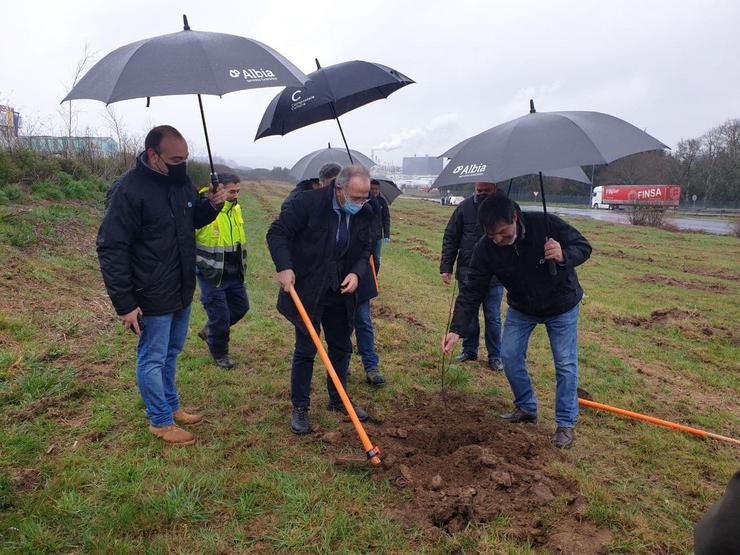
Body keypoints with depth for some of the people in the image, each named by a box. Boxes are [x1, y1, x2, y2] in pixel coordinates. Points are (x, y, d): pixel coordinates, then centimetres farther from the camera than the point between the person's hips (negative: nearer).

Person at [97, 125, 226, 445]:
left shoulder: (181, 180, 2)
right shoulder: (130, 189, -21)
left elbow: (192, 220, 19)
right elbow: (111, 249, -19)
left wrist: (211, 206, -5)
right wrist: (124, 304, -19)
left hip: (183, 291, 8)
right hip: (152, 298, -7)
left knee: (172, 353, 22)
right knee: (153, 359, 8)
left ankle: (171, 406, 40)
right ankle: (160, 421, 25)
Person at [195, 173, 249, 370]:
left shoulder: (235, 208, 6)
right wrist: (202, 264, -17)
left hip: (234, 273, 7)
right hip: (212, 275, -7)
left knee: (241, 306, 17)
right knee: (220, 315, 2)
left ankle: (209, 330, 38)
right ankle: (219, 354, 25)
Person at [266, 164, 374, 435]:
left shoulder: (364, 215, -1)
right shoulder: (308, 202, -17)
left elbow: (365, 251, 9)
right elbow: (277, 233, -12)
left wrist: (357, 273, -10)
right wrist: (284, 267, -23)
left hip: (340, 293, 5)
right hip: (306, 290, -5)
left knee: (342, 348, 15)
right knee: (306, 350, 1)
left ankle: (338, 400, 34)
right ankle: (299, 407, 17)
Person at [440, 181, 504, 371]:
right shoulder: (464, 207, -3)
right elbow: (450, 238, 2)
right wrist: (446, 267, -2)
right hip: (467, 272, 2)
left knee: (493, 317, 8)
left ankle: (495, 356, 22)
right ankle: (469, 350, 29)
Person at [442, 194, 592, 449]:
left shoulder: (546, 224, -32)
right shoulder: (485, 248, -24)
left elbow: (583, 246, -19)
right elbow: (471, 291, -21)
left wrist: (564, 256, -43)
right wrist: (456, 329, -31)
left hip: (561, 306, -3)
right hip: (521, 308, 3)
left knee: (566, 364, 0)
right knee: (510, 356, 4)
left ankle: (566, 424, 16)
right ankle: (526, 408, 26)